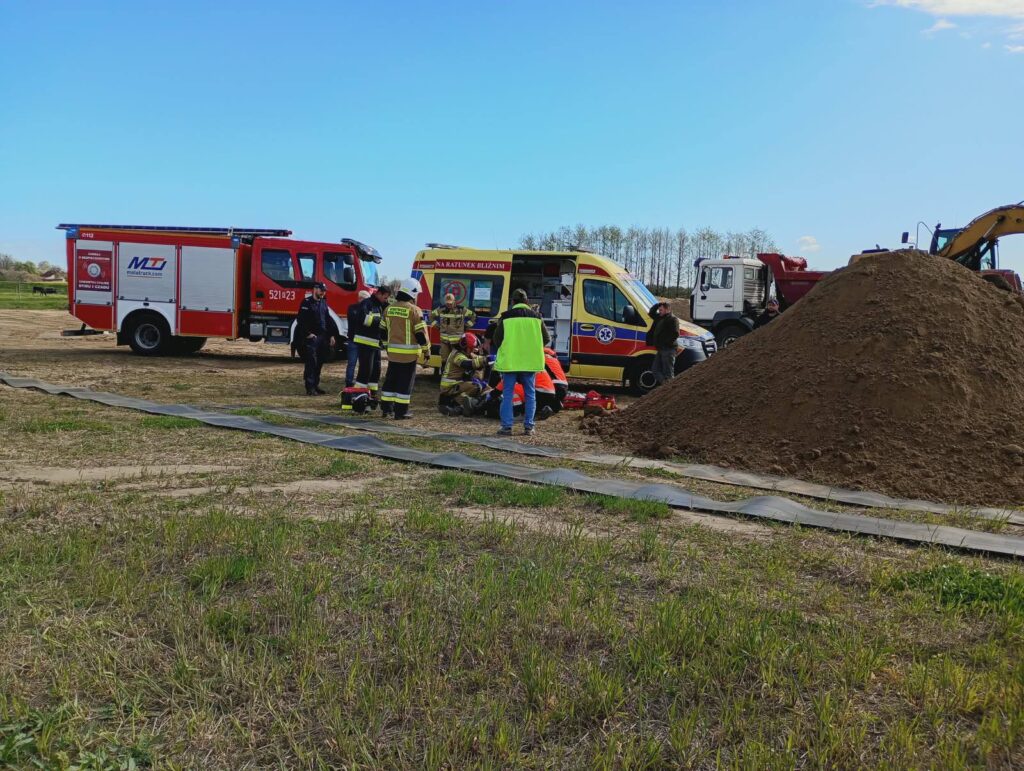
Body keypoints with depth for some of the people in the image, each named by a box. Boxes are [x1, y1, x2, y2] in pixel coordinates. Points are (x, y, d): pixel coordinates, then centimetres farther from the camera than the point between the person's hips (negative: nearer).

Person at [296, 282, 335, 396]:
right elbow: (301, 320, -13)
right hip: (311, 337, -7)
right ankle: (310, 388, -9)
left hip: (322, 337, 7)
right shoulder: (306, 302, -6)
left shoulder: (323, 303, 17)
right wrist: (308, 334, -17)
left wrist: (331, 335, 14)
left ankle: (315, 385, 19)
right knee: (311, 363, -9)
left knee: (319, 363, 10)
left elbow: (327, 320, 20)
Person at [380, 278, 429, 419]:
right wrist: (426, 351, -4)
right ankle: (401, 412, 2)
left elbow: (384, 331, 16)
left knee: (390, 380, 15)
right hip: (408, 353, -6)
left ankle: (386, 408, 19)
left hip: (393, 352, 6)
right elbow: (421, 333, -12)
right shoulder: (414, 310, -12)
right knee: (405, 382, 0)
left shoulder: (389, 309, 8)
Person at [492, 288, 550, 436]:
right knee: (530, 394, 11)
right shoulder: (536, 317, 3)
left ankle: (506, 426, 3)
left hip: (509, 361, -2)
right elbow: (546, 339, 6)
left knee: (508, 393, 5)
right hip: (530, 362, 2)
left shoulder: (506, 317, -6)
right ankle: (528, 427, 10)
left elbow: (497, 339, -3)